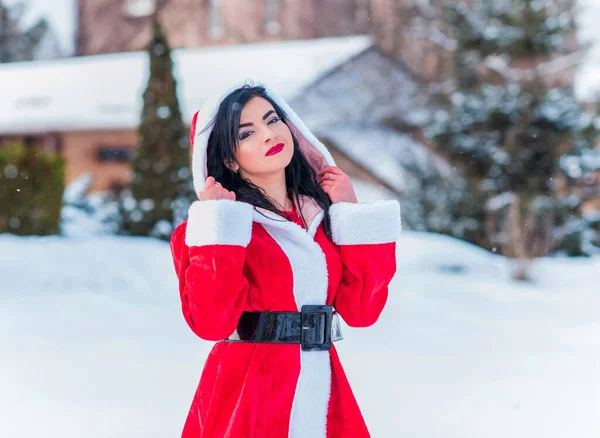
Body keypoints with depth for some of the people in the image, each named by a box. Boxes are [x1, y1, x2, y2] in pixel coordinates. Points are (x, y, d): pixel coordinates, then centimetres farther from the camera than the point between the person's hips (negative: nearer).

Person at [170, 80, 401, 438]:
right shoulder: (220, 221, -6)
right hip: (247, 397, -4)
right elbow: (210, 322, -19)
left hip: (325, 394, 5)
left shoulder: (324, 214, 7)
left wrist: (355, 217, -1)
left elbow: (362, 309, -1)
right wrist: (217, 225, -17)